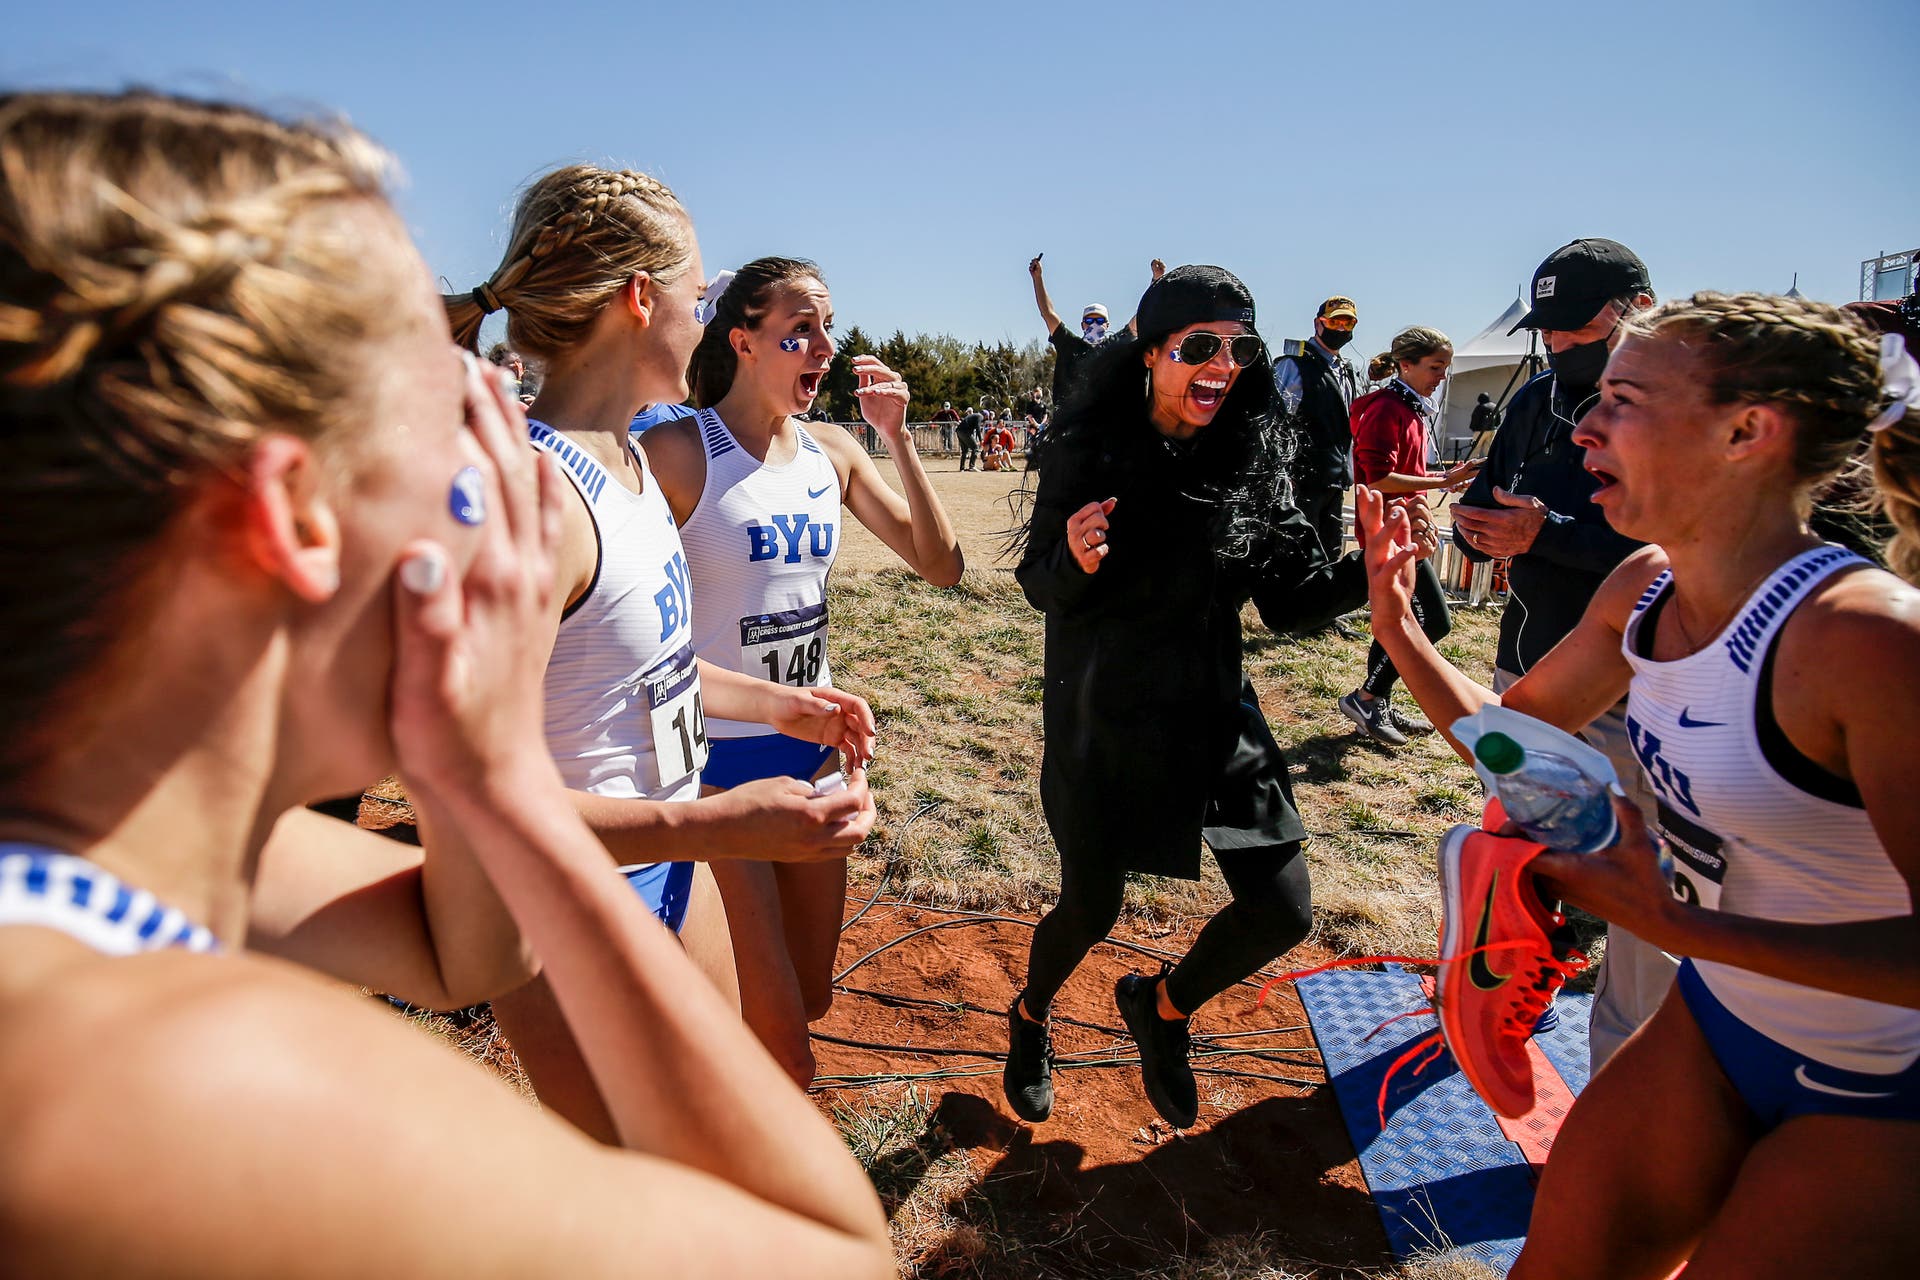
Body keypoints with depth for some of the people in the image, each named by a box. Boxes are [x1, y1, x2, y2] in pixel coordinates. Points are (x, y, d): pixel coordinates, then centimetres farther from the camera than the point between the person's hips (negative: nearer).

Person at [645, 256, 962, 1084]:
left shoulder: (833, 454, 5)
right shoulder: (679, 452, -14)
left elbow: (940, 564, 3)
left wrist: (897, 437, -6)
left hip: (814, 751, 7)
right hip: (718, 763, -6)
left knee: (811, 995, 20)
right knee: (781, 1051, 0)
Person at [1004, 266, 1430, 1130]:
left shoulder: (1249, 459, -4)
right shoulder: (1090, 451, -13)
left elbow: (1290, 600, 0)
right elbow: (1037, 584, -7)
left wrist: (1369, 568, -18)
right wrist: (1073, 562, -29)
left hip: (1214, 715, 4)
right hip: (1104, 723, -3)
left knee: (1282, 911, 4)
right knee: (1090, 909, 10)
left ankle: (1162, 1007, 36)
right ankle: (1030, 1019, 47)